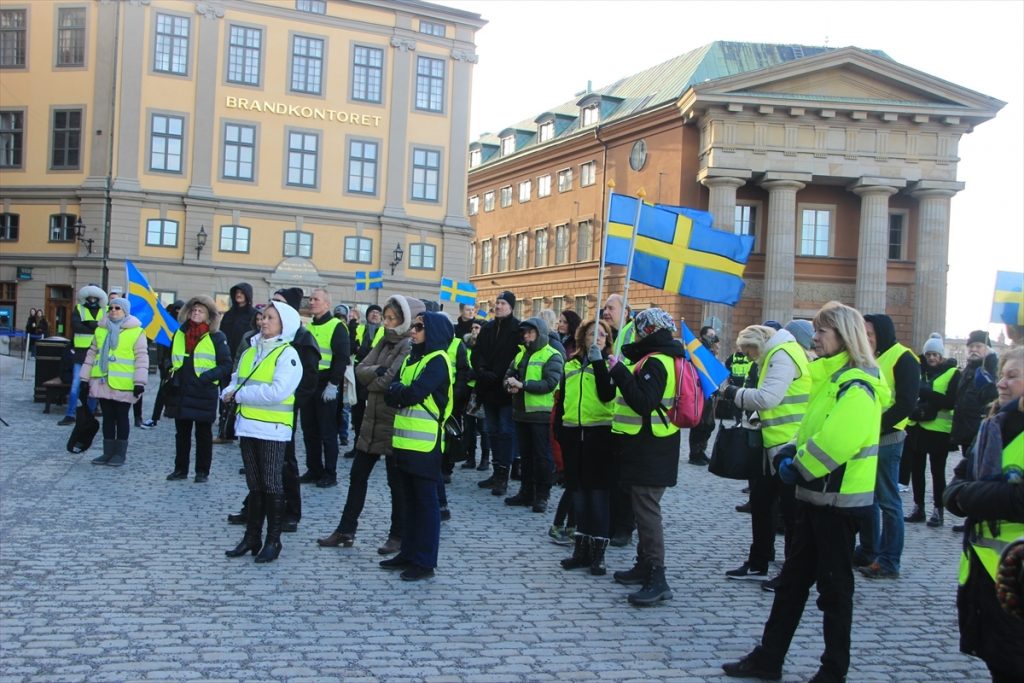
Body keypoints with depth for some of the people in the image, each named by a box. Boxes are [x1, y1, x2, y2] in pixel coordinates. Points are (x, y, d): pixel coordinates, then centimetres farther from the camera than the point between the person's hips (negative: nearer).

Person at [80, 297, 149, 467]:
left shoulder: (136, 332, -3)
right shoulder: (101, 329, 12)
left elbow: (141, 358, -6)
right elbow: (92, 354, 17)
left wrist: (139, 382, -12)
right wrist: (85, 378, 14)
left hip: (123, 384, -5)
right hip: (102, 382, 5)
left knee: (121, 418, 4)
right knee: (108, 417, 11)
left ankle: (119, 453, 12)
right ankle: (108, 452, 19)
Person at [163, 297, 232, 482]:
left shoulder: (217, 337, -5)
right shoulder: (179, 334, 11)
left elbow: (226, 365, -6)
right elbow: (171, 358, 24)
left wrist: (208, 376, -19)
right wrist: (171, 373, 5)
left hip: (204, 393, -5)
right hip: (180, 392, 5)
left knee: (203, 434, 5)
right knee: (181, 433, 12)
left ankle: (202, 471, 13)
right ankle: (180, 469, 21)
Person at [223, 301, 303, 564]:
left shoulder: (287, 354, -10)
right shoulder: (250, 352, 13)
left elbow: (277, 391, -21)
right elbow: (235, 382, 16)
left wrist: (240, 395, -14)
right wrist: (230, 393, -8)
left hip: (272, 429, -6)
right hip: (248, 425, 7)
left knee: (272, 486, 0)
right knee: (254, 485, 13)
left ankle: (273, 540, 9)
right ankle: (252, 537, 22)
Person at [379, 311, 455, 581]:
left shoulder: (437, 360, -10)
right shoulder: (411, 358, 15)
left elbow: (413, 393, -21)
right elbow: (391, 395, 8)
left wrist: (397, 390, -2)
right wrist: (400, 393, -13)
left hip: (425, 442, -8)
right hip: (405, 440, 8)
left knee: (426, 501, -1)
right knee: (410, 499, 14)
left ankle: (425, 561, 5)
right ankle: (408, 553, 23)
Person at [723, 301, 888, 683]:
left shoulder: (856, 385, -18)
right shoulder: (831, 377, 13)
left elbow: (837, 440, -29)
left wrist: (798, 467, -17)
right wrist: (787, 455, 0)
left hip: (839, 499, -9)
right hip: (816, 496, 10)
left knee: (834, 587, 4)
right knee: (792, 580, 13)